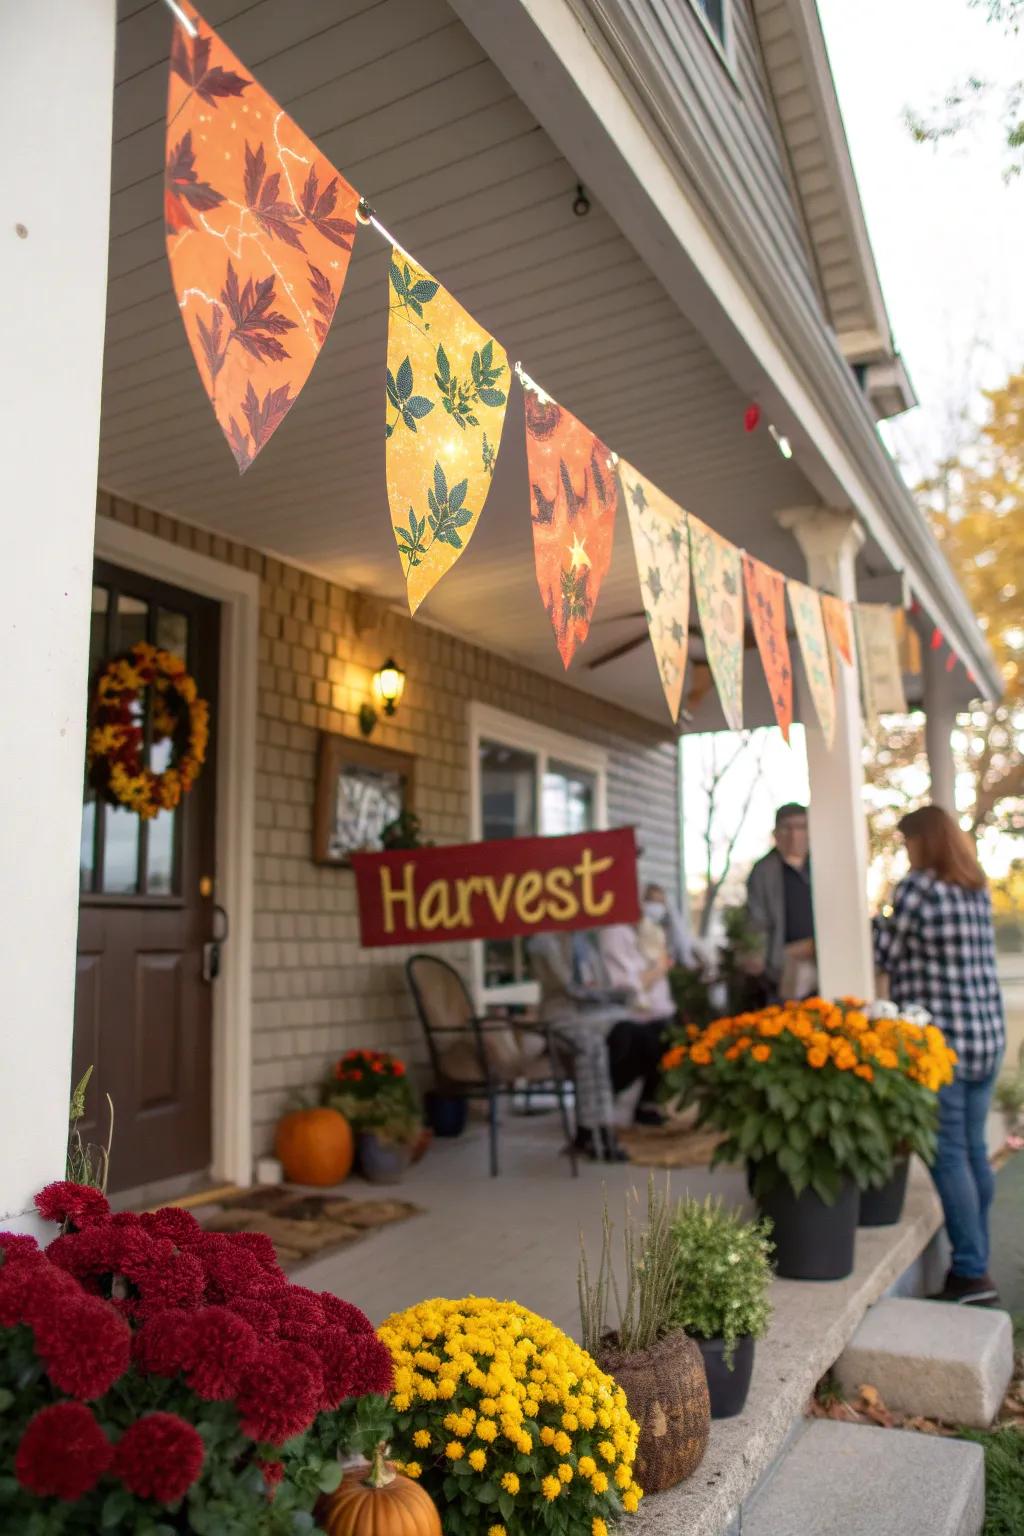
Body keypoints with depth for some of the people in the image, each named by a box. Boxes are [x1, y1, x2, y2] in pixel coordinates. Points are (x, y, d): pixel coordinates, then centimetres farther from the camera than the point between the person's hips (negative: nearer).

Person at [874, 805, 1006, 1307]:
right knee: (974, 1151, 13)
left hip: (939, 1040, -8)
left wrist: (874, 923, 12)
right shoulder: (979, 891, 11)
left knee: (948, 1155, -3)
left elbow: (885, 956, -7)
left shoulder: (918, 888, -12)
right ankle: (975, 1263, 23)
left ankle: (971, 1274, -1)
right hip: (987, 1035, 8)